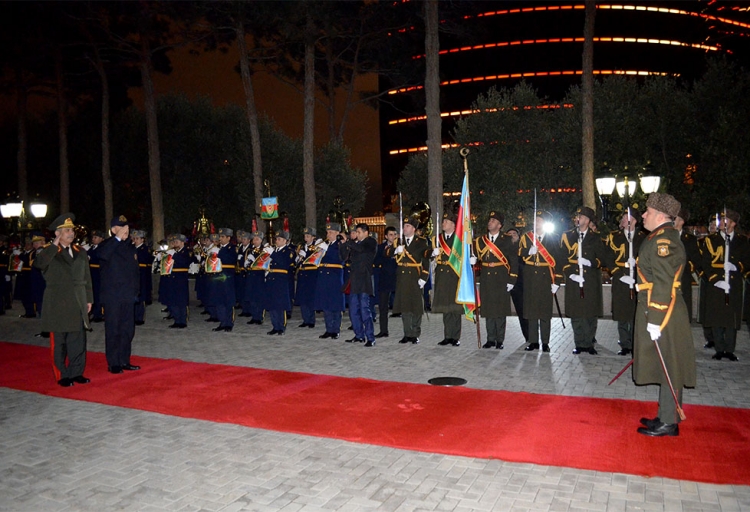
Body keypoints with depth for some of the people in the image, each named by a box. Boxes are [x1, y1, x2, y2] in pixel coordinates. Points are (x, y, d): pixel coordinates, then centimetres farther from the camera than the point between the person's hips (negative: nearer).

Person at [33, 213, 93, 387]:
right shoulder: (49, 252, -2)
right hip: (58, 305, -4)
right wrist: (55, 245, -22)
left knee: (78, 341, 7)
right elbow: (38, 264, -25)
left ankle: (76, 372, 18)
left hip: (78, 304, 4)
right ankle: (62, 376, 13)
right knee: (59, 342, 3)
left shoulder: (80, 252, 11)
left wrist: (89, 299, 12)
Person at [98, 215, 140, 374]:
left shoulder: (130, 247, 13)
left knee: (128, 330, 10)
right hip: (112, 297, -6)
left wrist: (136, 291, 12)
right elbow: (103, 255, -31)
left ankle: (124, 361, 20)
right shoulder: (107, 245, -5)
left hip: (128, 296, 6)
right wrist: (118, 238, -28)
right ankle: (113, 364, 8)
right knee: (113, 330, 0)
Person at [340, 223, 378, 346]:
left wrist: (348, 241, -11)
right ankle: (359, 336, 22)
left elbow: (361, 249, -22)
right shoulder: (356, 244, 17)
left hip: (364, 279, -8)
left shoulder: (371, 242, -3)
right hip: (355, 280, 8)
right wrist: (345, 244, 1)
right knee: (353, 309, 11)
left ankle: (370, 338, -4)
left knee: (364, 309, -10)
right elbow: (345, 256, 14)